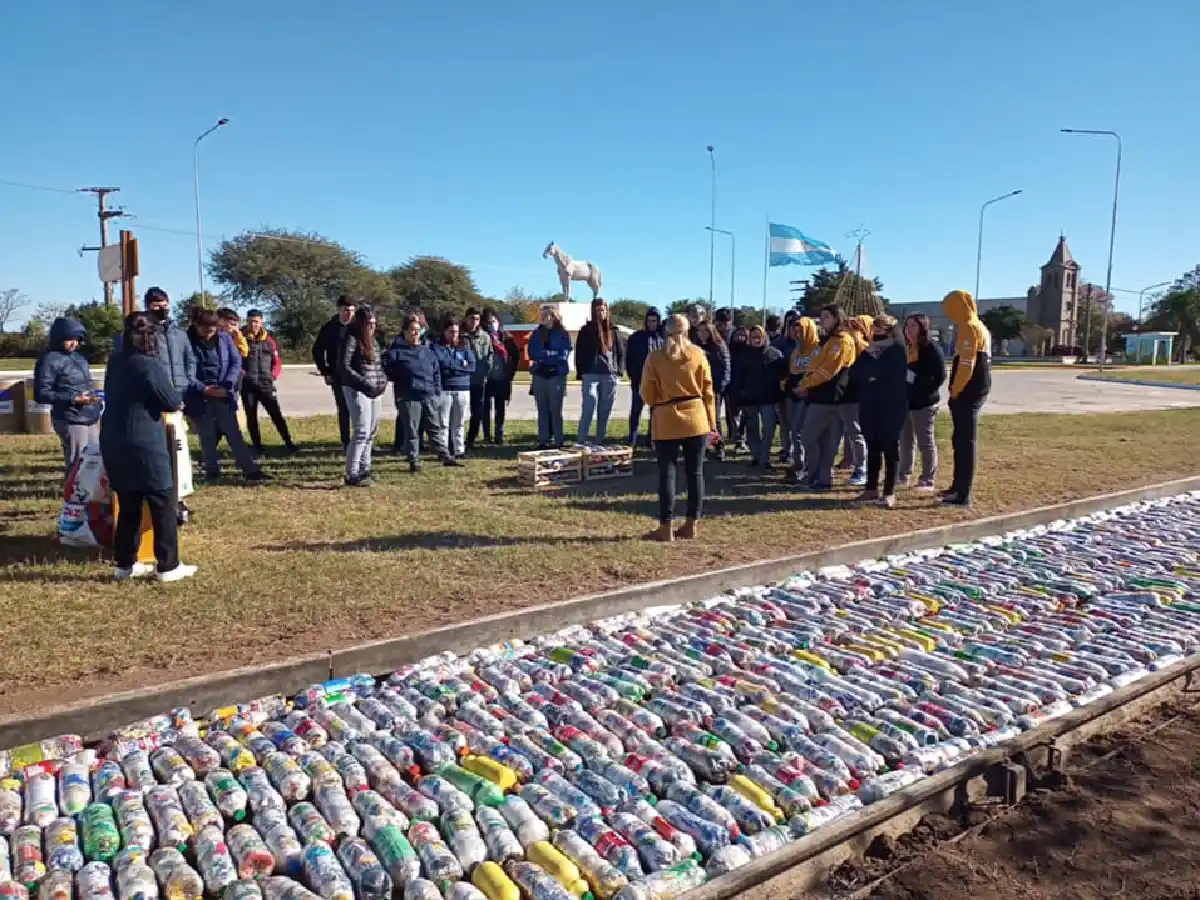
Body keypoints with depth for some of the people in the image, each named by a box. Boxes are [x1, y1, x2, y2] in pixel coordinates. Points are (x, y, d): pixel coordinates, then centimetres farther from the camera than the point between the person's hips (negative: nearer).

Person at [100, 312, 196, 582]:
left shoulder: (115, 362, 8)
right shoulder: (151, 366, -16)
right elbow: (173, 403, -10)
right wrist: (176, 398, 9)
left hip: (114, 444, 8)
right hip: (144, 447, -8)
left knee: (128, 506, 16)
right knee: (163, 505, 2)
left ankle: (125, 564, 22)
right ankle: (168, 566, 4)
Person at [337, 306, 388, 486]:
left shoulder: (374, 340, 15)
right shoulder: (351, 339, -9)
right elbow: (344, 367, -15)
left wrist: (382, 380, 6)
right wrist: (365, 383, -19)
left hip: (375, 392, 8)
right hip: (357, 391, -8)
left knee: (371, 432, 14)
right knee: (362, 432, -12)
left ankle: (364, 468, 25)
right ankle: (352, 475, -8)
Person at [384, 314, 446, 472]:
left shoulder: (428, 350, 13)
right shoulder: (396, 350, -2)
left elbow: (437, 373, 14)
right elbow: (386, 369, -3)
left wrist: (438, 392, 7)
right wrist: (401, 379, -9)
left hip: (430, 396, 4)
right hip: (409, 397, -4)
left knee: (436, 427, 10)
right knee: (411, 431, 3)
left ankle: (444, 455, 20)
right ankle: (414, 461, 12)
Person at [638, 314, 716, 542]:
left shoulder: (655, 357, -3)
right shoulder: (698, 354, 2)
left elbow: (647, 395, -2)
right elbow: (708, 391, 4)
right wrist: (711, 423, 10)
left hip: (666, 421, -2)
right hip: (696, 419, 2)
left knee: (667, 473, 2)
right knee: (695, 472, 9)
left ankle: (666, 527, 4)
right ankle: (691, 524, 14)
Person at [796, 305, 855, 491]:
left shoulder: (842, 341, -11)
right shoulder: (828, 340, 21)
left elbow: (828, 370, -19)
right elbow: (815, 366, 20)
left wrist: (804, 384, -11)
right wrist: (806, 385, 2)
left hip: (827, 397, -10)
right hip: (821, 395, 10)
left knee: (809, 438, -7)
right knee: (825, 440, 10)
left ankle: (818, 478, 2)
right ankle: (822, 478, 13)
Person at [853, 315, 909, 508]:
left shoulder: (897, 351, -5)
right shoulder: (871, 351, 14)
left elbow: (883, 371, -20)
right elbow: (855, 373, 5)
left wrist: (871, 356, -8)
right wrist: (867, 353, -9)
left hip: (891, 407, -6)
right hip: (870, 406, 6)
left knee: (890, 448, 0)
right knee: (872, 447, 9)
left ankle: (889, 492, 5)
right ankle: (871, 489, 16)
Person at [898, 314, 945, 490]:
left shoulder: (931, 347, -10)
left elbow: (940, 376, -13)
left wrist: (924, 393, -16)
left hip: (924, 403, -8)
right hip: (905, 401, 8)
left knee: (925, 441, -2)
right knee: (906, 440, 15)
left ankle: (928, 480, 3)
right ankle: (903, 475, 25)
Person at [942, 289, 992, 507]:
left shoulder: (968, 329, -14)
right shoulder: (979, 327, 17)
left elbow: (966, 366, -20)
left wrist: (955, 392, -11)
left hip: (966, 393, -10)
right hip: (975, 392, 10)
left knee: (965, 442, -8)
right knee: (960, 441, 17)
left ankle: (963, 495, -5)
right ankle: (958, 487, 26)